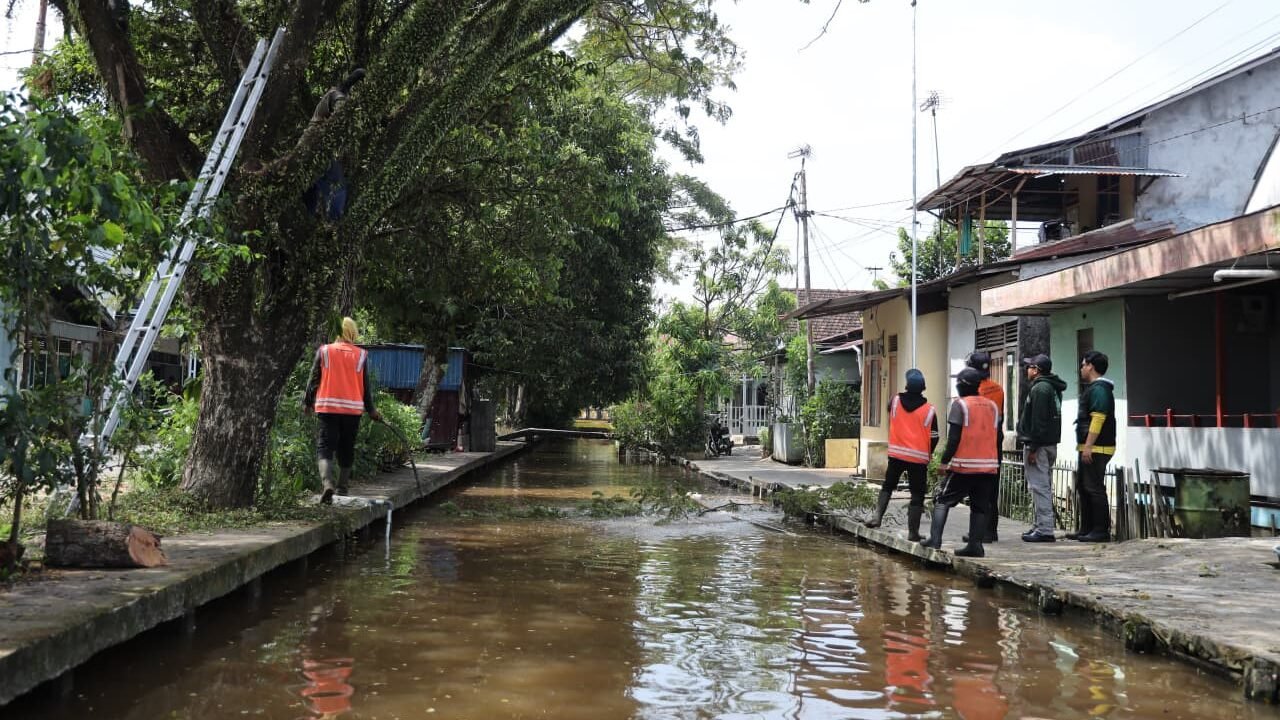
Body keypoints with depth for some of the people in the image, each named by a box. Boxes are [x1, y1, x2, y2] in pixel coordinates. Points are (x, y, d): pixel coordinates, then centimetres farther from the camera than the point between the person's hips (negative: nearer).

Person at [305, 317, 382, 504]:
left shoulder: (324, 351, 0)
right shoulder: (361, 355, 2)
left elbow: (314, 379, 3)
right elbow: (366, 385, 6)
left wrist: (308, 402, 16)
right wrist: (371, 410, 16)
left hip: (327, 407, -1)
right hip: (353, 409, 1)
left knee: (324, 448, -2)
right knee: (346, 450, 14)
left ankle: (327, 484, -24)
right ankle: (343, 488, 21)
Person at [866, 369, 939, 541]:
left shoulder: (895, 400, -3)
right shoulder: (929, 409, -8)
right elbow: (934, 437, -3)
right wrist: (928, 453, 15)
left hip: (896, 454, 2)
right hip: (919, 457, -2)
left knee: (887, 486, 19)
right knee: (917, 494, 6)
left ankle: (877, 516, 1)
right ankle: (913, 532, 6)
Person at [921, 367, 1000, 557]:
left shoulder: (960, 404, -6)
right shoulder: (992, 406, 13)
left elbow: (954, 437, -12)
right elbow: (998, 438, 15)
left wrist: (945, 460, -8)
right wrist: (997, 463, 21)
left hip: (963, 465, -5)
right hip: (988, 465, 5)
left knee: (943, 500, 3)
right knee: (979, 506, 11)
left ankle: (935, 539, -7)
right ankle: (975, 544, 6)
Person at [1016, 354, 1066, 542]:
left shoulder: (1039, 388, -14)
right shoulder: (1053, 388, 18)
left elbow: (1038, 420, -21)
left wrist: (1032, 447, -20)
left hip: (1039, 444, -11)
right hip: (1050, 443, 11)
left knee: (1039, 487, -9)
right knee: (1043, 486, 14)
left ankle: (1044, 530, -10)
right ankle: (1039, 526, 21)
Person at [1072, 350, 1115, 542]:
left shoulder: (1099, 389, -14)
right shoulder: (1093, 388, 20)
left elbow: (1097, 419, -22)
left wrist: (1088, 446, -24)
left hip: (1096, 449, -11)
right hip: (1089, 449, 11)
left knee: (1094, 488, -8)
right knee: (1083, 487, 14)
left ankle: (1101, 531, -4)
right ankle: (1086, 529, 20)